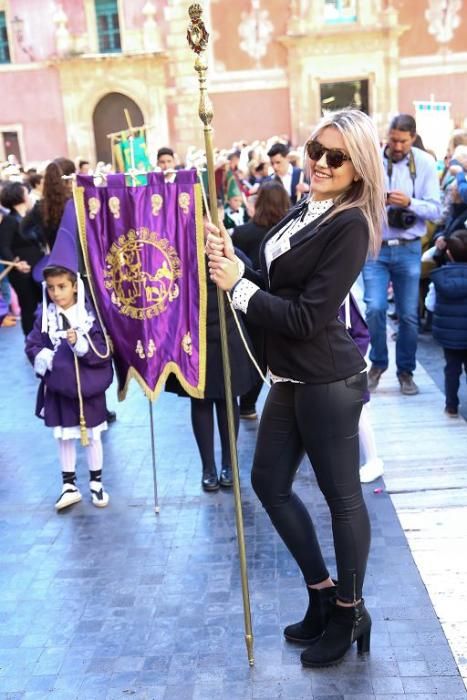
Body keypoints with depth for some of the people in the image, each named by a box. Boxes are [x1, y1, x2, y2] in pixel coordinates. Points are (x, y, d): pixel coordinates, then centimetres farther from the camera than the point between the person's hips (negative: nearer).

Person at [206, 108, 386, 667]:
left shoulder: (350, 225, -17)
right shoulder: (305, 211, 10)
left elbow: (307, 317, -21)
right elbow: (275, 285, 10)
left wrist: (237, 286, -15)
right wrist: (235, 266, -8)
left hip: (327, 381, -9)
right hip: (290, 377, 10)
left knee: (341, 496, 7)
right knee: (269, 483, 17)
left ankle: (350, 613, 29)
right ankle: (323, 593, 34)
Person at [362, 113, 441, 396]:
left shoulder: (426, 163, -1)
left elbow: (436, 210, -4)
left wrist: (409, 203, -21)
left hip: (409, 249, 1)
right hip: (375, 247, -1)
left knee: (409, 314, 6)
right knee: (375, 308, -10)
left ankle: (406, 370, 24)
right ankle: (378, 363, 15)